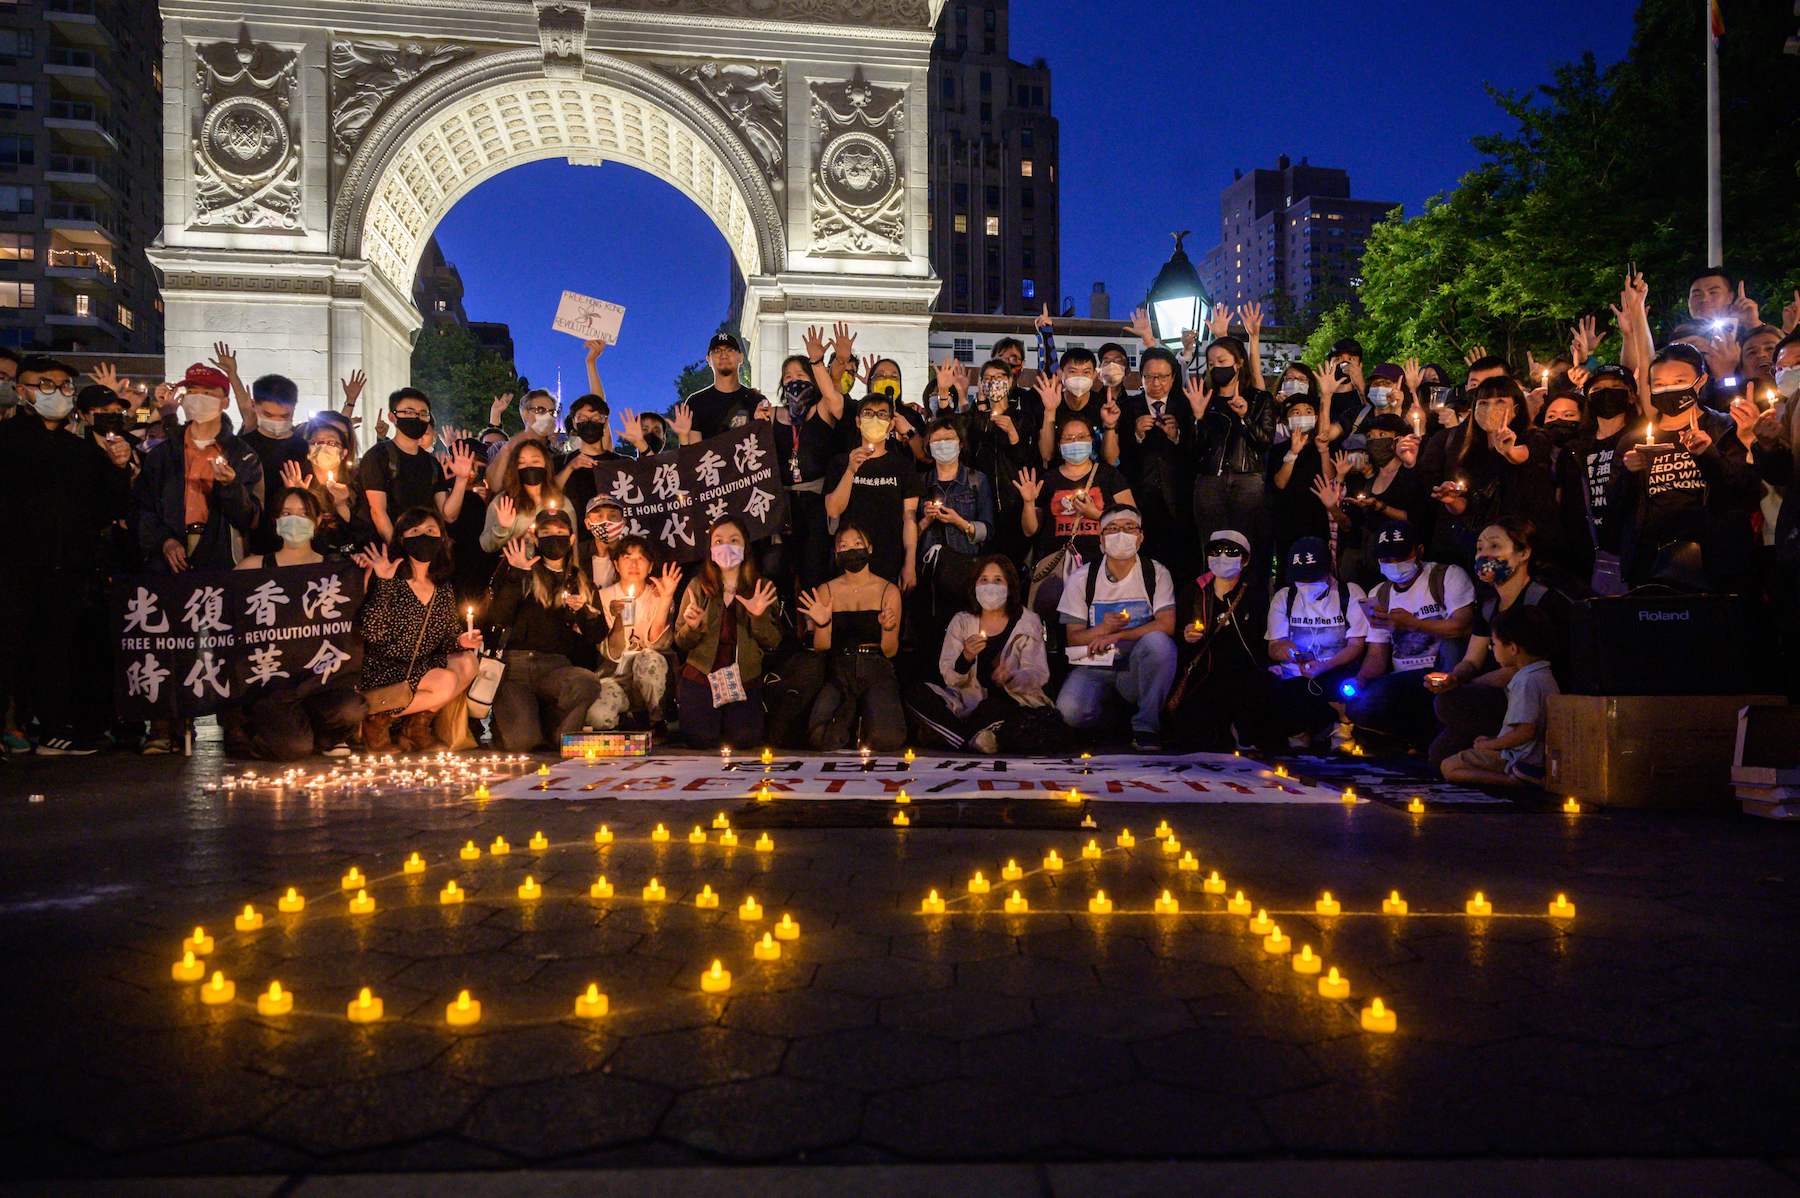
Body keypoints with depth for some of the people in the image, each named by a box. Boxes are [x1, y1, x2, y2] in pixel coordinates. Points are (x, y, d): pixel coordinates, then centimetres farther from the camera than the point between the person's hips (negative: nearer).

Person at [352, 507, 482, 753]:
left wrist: (462, 641, -12)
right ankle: (376, 720, -2)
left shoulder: (444, 591, 8)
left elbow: (449, 639, 12)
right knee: (446, 683, -24)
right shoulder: (391, 582, -9)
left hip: (420, 668, 6)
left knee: (467, 664, -16)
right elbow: (371, 633, -19)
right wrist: (382, 583, -25)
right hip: (380, 670, -6)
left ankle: (417, 727, 1)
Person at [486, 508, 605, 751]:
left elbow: (597, 635, 13)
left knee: (588, 683, -36)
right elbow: (498, 620, -2)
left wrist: (583, 611, -6)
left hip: (556, 666, 2)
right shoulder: (517, 571, 11)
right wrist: (516, 575, -7)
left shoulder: (581, 582, 19)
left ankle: (550, 731, -7)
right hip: (514, 665, -2)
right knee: (520, 742, -24)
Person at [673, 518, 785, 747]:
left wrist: (759, 617, -21)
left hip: (745, 679, 1)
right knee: (702, 740, -12)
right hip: (700, 677, 0)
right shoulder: (698, 586, 1)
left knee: (745, 739, -12)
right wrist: (692, 627, -19)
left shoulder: (762, 588, 2)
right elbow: (681, 642, 2)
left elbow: (773, 643, -3)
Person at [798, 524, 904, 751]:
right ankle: (850, 714, 5)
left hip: (876, 670, -1)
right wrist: (822, 624, -14)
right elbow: (820, 648, 6)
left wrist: (888, 628, -18)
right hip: (839, 670, 1)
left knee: (886, 738, -29)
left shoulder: (889, 591, 7)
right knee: (821, 737, -28)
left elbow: (890, 651, 4)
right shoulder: (826, 591, 11)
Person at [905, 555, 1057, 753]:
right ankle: (973, 741, -19)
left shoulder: (1027, 622, 6)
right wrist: (966, 657, -21)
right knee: (915, 692, -21)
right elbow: (949, 677, 2)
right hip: (969, 703, 2)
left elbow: (1038, 674, -3)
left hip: (1010, 705, -2)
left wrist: (1010, 677, -26)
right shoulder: (961, 621, 10)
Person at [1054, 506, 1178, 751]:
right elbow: (1073, 637, 1)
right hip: (1093, 668, 0)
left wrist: (1115, 635, -18)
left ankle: (1146, 727, -18)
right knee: (1070, 710, -31)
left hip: (1136, 670, 0)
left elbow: (1166, 625, -12)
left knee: (1159, 642, -33)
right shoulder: (1081, 579, 2)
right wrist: (1103, 628, -21)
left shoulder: (1156, 574, 1)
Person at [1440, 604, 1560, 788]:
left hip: (1523, 760, -10)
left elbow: (1525, 731, -25)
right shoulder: (1544, 675, 13)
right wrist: (1494, 740, 17)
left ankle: (1514, 781, -21)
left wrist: (1489, 745, -12)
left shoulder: (1526, 681, -20)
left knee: (1449, 767, -11)